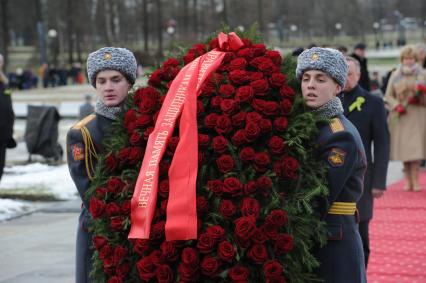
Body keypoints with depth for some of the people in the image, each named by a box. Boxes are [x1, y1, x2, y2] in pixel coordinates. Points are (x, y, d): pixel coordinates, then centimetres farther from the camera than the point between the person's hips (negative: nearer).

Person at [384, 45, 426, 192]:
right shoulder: (395, 76, 8)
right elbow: (388, 96, 7)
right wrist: (397, 106, -9)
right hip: (401, 115, 1)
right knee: (403, 148, 0)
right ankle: (408, 180, 7)